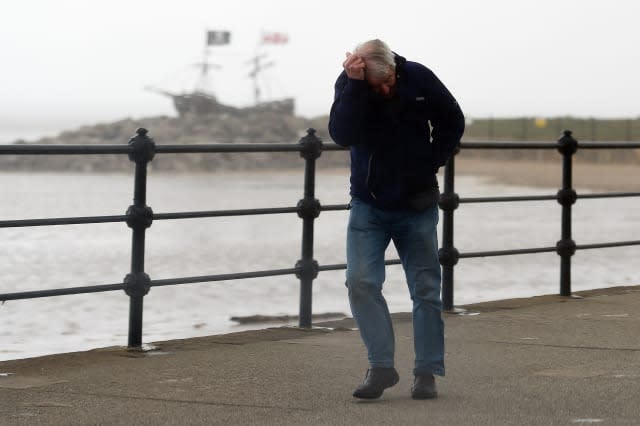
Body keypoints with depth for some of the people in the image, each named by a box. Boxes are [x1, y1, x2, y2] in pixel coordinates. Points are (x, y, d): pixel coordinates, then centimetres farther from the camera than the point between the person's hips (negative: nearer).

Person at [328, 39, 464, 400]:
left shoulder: (419, 79, -12)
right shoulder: (348, 84, -13)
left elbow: (452, 122, 4)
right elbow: (342, 135, -28)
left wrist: (431, 165, -4)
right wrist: (356, 85, -34)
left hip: (417, 206, 0)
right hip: (368, 205, 0)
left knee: (426, 289, 2)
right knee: (361, 282, -14)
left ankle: (428, 372, 9)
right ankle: (381, 366, -9)